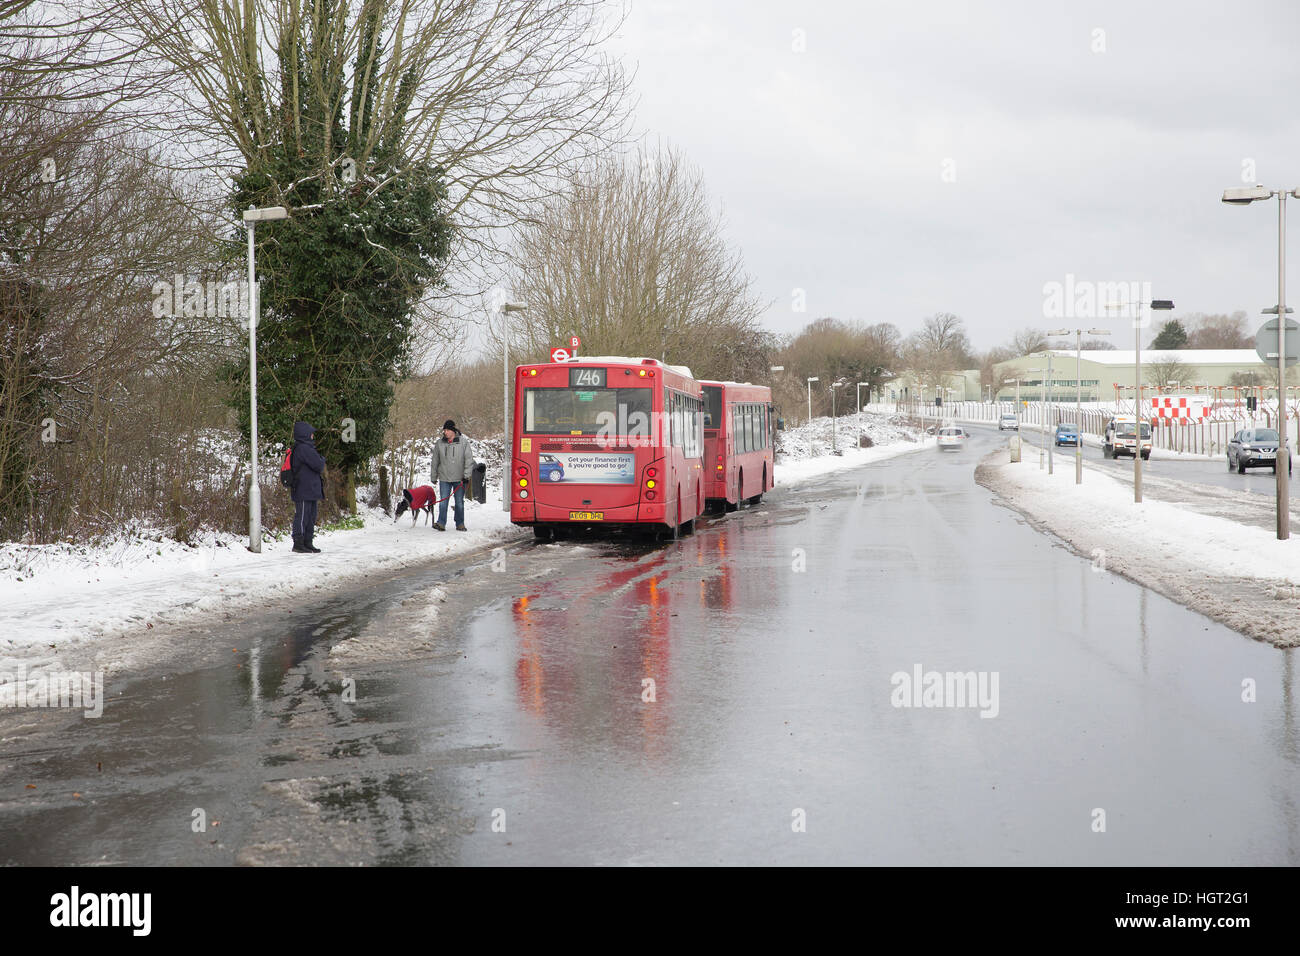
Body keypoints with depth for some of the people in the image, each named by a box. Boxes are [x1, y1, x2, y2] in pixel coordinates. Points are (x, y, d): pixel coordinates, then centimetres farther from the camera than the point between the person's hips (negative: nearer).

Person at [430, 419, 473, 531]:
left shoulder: (463, 442, -3)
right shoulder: (439, 443, 4)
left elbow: (469, 459, -2)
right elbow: (435, 461, 12)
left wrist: (466, 475, -8)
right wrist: (434, 476, 13)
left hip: (459, 478, -1)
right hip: (444, 478, 1)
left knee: (459, 502, 5)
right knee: (443, 502, -6)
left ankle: (460, 524, 14)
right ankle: (441, 523, -7)